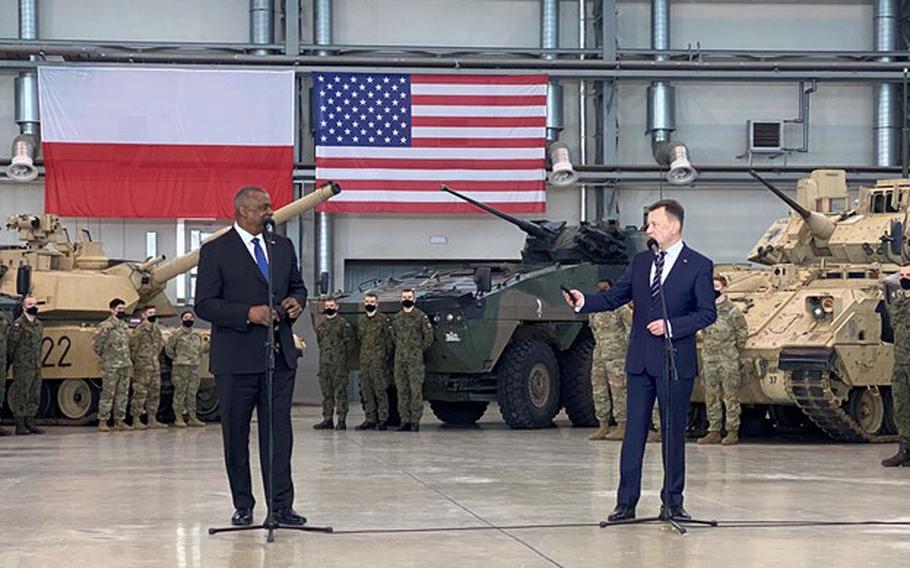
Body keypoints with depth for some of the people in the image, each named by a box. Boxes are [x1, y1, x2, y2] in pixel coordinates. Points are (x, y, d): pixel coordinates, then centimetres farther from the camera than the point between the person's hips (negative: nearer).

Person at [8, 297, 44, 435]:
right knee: (21, 395, -5)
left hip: (36, 367, 7)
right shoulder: (18, 324, -7)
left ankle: (30, 423, 16)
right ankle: (20, 425, -3)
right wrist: (11, 360, -7)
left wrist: (38, 362, 13)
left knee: (35, 396, 9)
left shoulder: (39, 325, 15)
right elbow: (11, 345, -7)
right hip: (22, 367, -7)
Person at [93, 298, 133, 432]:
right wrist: (103, 356, -1)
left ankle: (119, 421, 14)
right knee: (108, 394, -5)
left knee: (123, 394, 8)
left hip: (125, 365, 7)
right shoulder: (105, 326, -10)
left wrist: (127, 359, 14)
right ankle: (102, 422, -1)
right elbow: (96, 343, -9)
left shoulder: (125, 326, 13)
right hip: (110, 366, -7)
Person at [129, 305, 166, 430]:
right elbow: (132, 345, -19)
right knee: (140, 393, -5)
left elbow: (160, 343, 23)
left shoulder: (156, 329, 14)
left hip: (155, 365, 8)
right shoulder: (140, 329, -10)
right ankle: (136, 420, -1)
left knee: (155, 393, 10)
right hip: (142, 366, -8)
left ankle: (152, 420, 16)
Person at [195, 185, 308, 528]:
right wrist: (248, 314, -19)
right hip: (236, 360, -4)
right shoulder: (215, 252, -4)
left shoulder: (282, 246, 12)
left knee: (278, 432, 1)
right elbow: (204, 305, -8)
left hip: (280, 355, 4)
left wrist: (297, 302, 0)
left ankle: (281, 506, 2)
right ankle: (243, 506, 13)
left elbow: (297, 285, 24)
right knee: (236, 435, 4)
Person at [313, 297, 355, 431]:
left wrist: (343, 359, -4)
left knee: (340, 392, -5)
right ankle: (327, 419, 11)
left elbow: (350, 344, -2)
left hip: (339, 364, -6)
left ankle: (341, 420, -4)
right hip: (324, 364, 6)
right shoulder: (321, 325, 14)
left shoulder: (343, 323, -2)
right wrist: (324, 357, 14)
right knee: (326, 392, 7)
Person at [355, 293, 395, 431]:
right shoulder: (361, 320, 15)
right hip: (364, 361, 6)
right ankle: (370, 419, 11)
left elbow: (391, 339, -3)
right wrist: (364, 354, 15)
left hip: (378, 361, -6)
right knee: (366, 391, 6)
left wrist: (386, 356, -5)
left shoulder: (384, 320, -3)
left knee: (380, 390, -9)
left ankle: (383, 420, -6)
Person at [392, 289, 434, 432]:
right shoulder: (397, 318, 14)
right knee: (402, 390, 4)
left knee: (416, 390, -7)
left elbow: (429, 336, 0)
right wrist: (399, 349, 13)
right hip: (399, 359, 5)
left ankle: (415, 421, -5)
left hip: (415, 360, -5)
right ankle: (405, 420, 9)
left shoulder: (421, 316, -1)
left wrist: (420, 350, 2)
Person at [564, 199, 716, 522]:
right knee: (634, 432, 4)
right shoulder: (640, 262, 11)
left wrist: (671, 326, -16)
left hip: (675, 362, -4)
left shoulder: (698, 266, -4)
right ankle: (626, 503, 7)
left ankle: (672, 503, 12)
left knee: (673, 433, 3)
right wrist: (584, 302, -9)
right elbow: (614, 297, 9)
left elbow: (707, 313, -5)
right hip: (640, 361, 4)